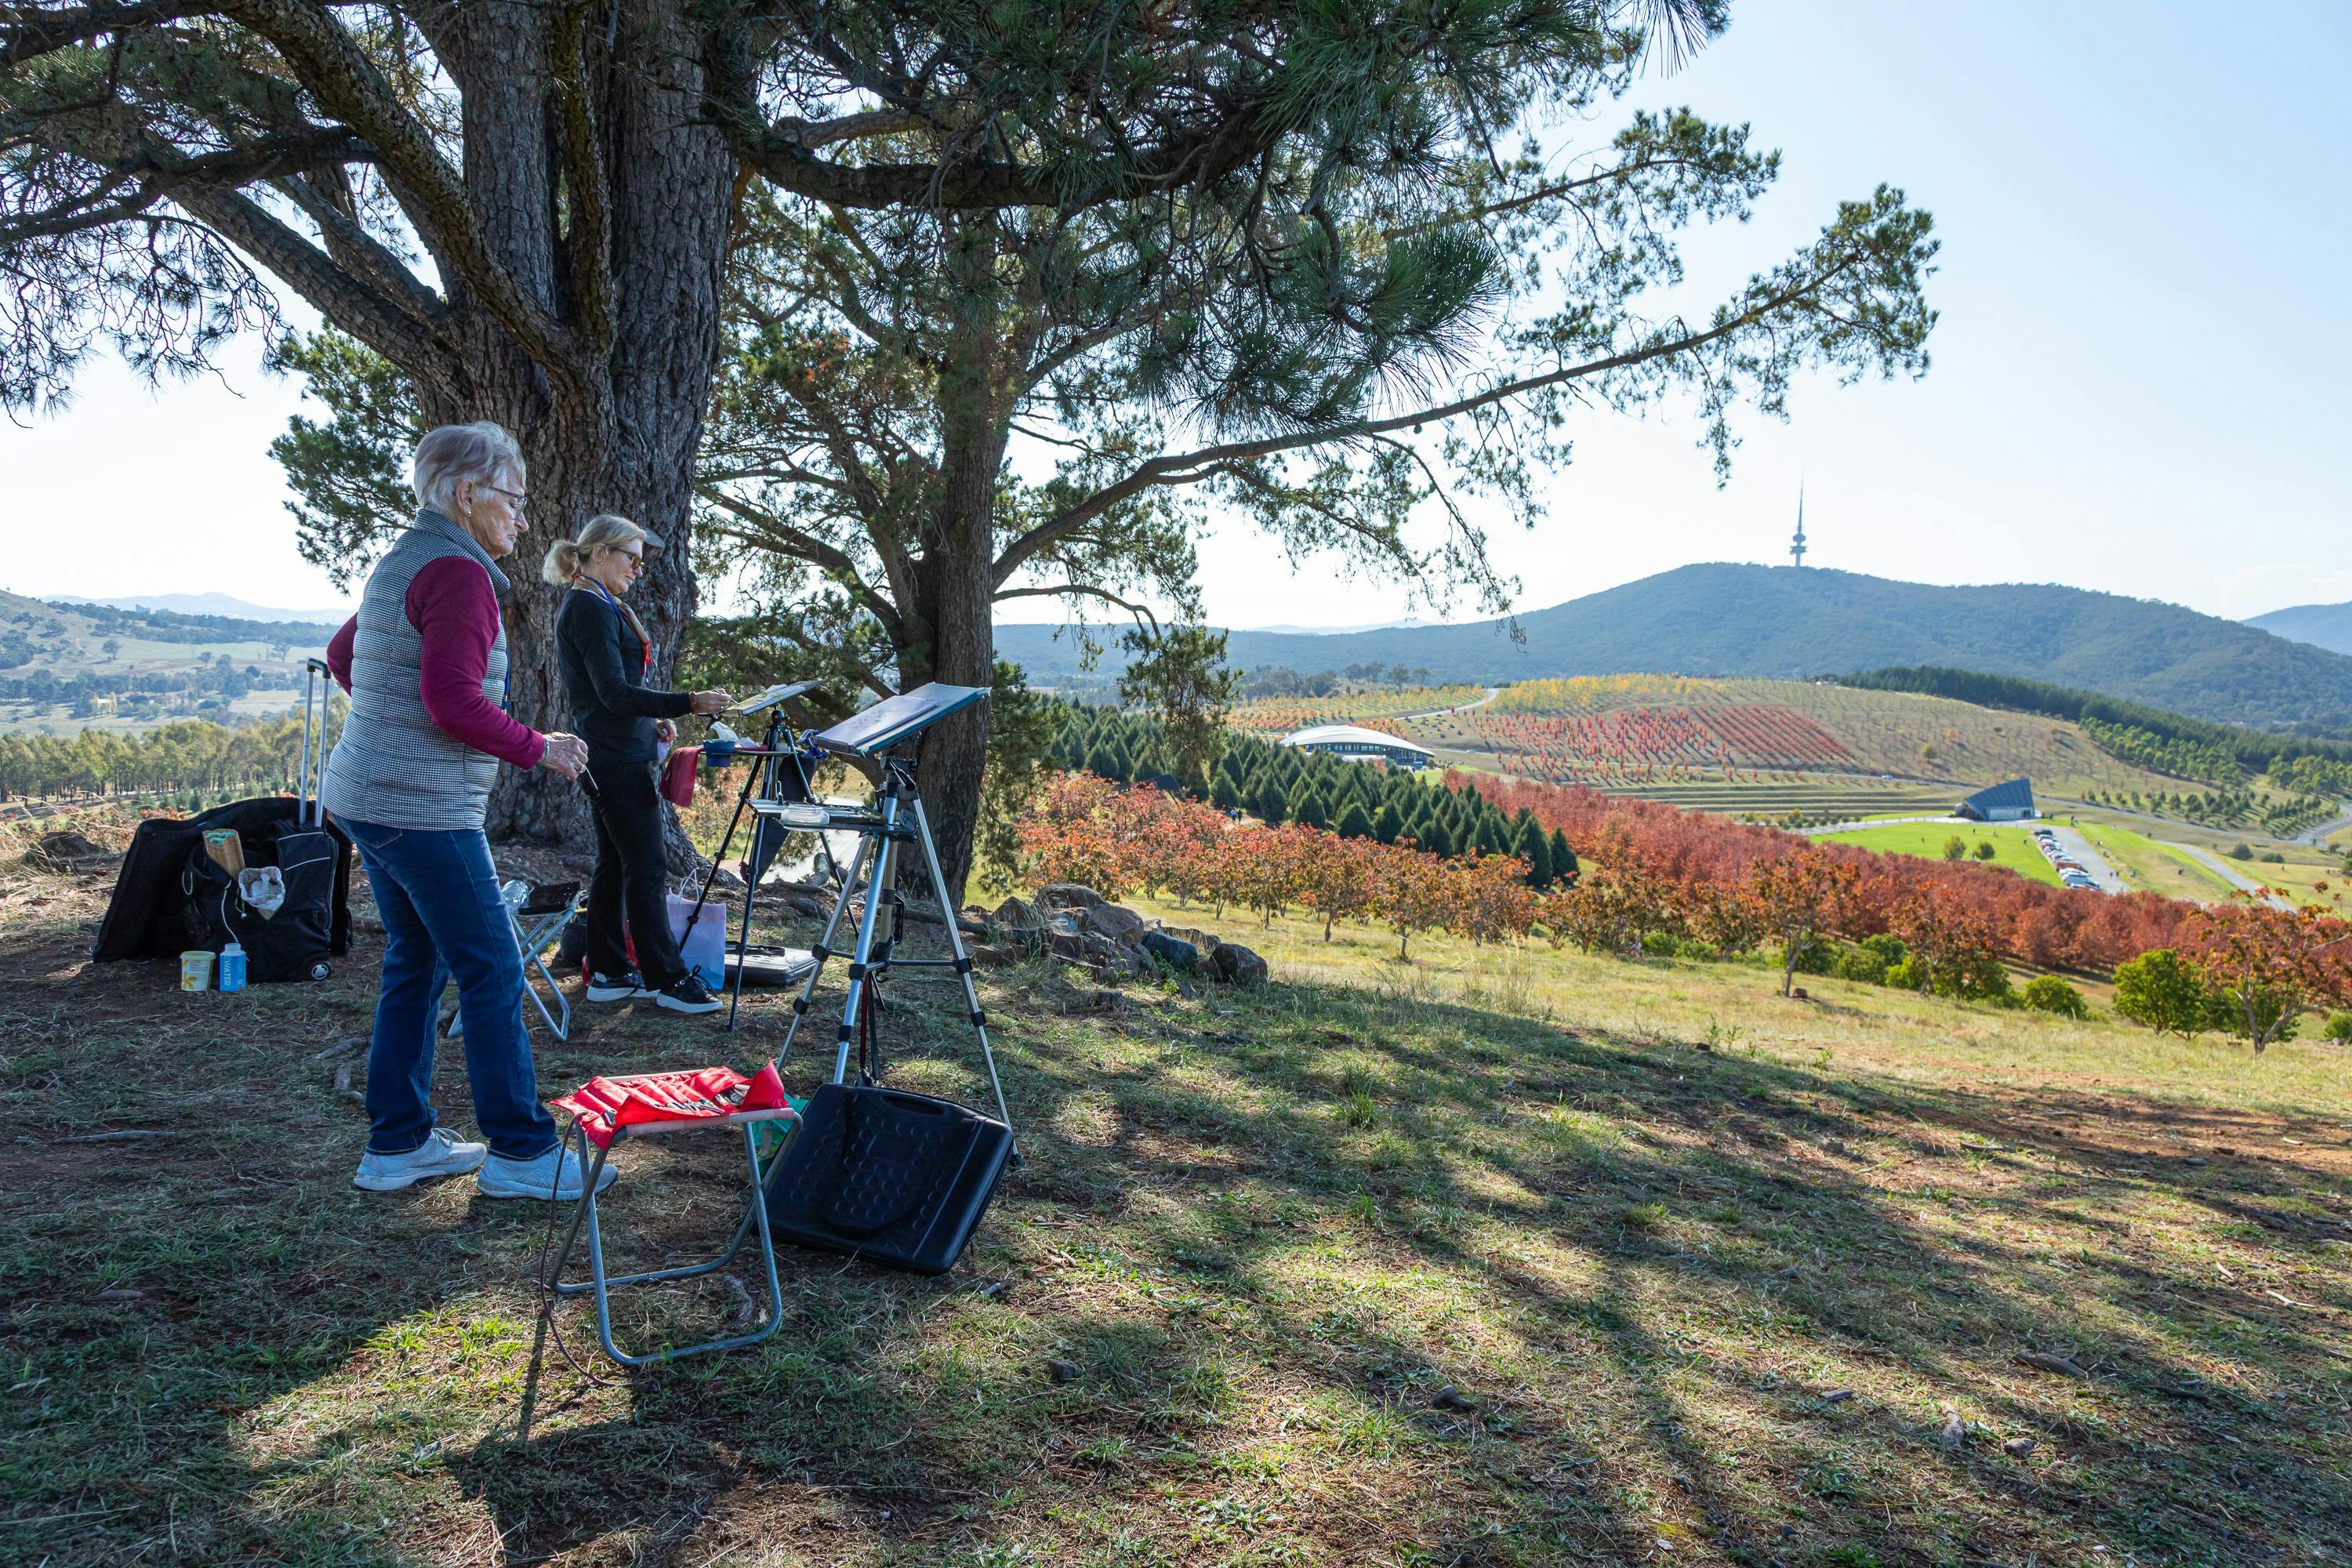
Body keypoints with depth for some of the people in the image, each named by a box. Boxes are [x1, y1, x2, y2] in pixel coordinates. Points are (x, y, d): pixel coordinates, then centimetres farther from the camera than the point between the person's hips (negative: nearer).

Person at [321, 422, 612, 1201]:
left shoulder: (399, 564, 16)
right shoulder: (458, 572, -15)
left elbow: (340, 652, 29)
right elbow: (455, 700, -22)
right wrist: (539, 749, -11)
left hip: (368, 798, 10)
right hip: (424, 808, -10)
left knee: (416, 966, 15)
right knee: (493, 973, -3)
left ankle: (398, 1144, 21)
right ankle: (520, 1151, 4)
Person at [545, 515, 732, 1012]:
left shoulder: (598, 607, 17)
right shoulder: (589, 609, -15)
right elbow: (614, 693, -22)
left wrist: (652, 719, 16)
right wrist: (688, 703, -28)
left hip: (614, 754, 11)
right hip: (617, 757, -11)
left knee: (614, 864, 12)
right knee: (647, 865, -7)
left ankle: (607, 973, 17)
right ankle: (667, 979, -2)